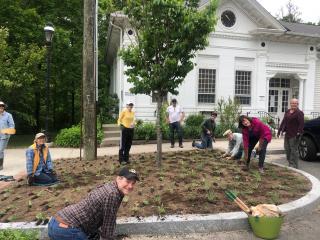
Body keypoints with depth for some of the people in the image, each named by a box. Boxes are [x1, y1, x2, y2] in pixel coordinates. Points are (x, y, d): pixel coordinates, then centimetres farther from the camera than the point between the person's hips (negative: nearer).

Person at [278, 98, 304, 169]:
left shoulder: (299, 113, -8)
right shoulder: (287, 112, 15)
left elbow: (301, 124, -15)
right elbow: (283, 122, 17)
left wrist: (299, 132, -22)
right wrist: (280, 130, 13)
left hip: (294, 135, -8)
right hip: (287, 134, 8)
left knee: (294, 150, -3)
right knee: (287, 149, 14)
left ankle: (294, 165, 6)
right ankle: (290, 163, 27)